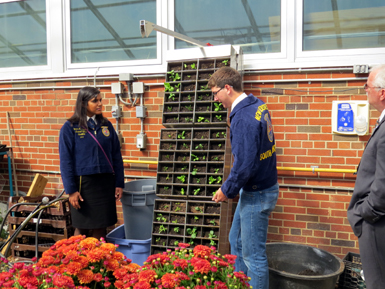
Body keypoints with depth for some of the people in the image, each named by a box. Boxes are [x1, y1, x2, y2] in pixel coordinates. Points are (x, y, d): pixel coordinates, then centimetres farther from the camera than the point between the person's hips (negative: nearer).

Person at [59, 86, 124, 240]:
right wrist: (71, 190, -10)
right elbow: (65, 161, -6)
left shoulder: (106, 125, 6)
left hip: (105, 183, 3)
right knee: (82, 229, 9)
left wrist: (119, 184, 3)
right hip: (83, 183, -3)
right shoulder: (70, 127, -5)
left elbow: (116, 156, 8)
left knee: (100, 228, 10)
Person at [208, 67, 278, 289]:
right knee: (236, 241, 24)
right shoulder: (257, 104, 3)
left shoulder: (243, 118, -26)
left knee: (253, 255, 5)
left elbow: (244, 165, -26)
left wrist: (227, 190, -12)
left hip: (257, 195, -10)